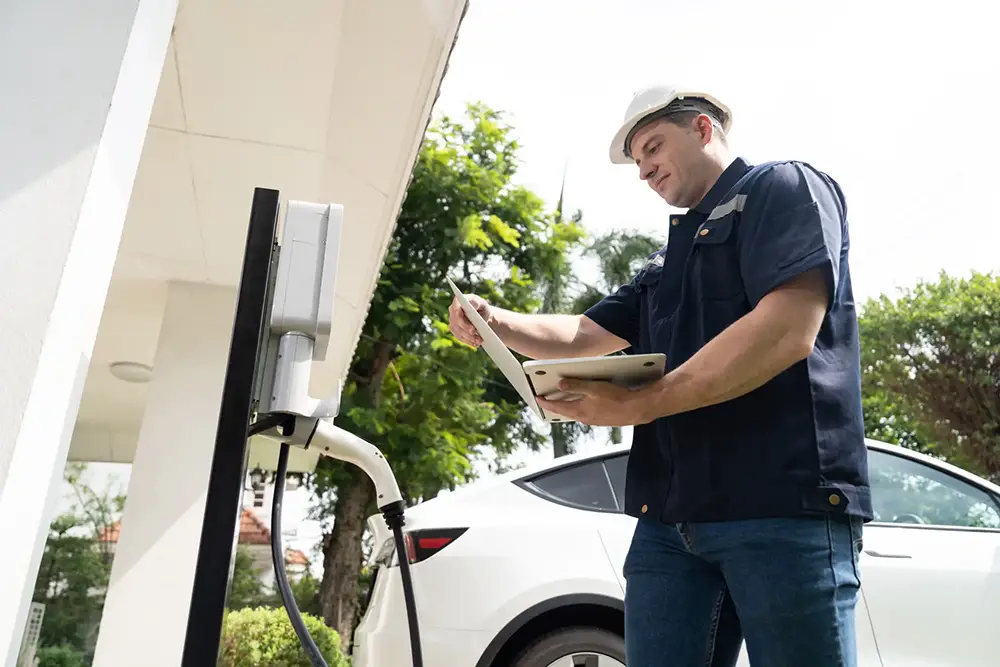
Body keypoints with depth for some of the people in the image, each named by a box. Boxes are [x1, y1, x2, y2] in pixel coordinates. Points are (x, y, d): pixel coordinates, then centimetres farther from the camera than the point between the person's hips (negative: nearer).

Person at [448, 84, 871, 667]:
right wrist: (496, 323, 2)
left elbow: (787, 332, -15)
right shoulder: (668, 261, 26)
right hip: (669, 518, 7)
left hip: (782, 503, -7)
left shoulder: (785, 188, 2)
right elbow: (581, 336, 22)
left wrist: (639, 404, -17)